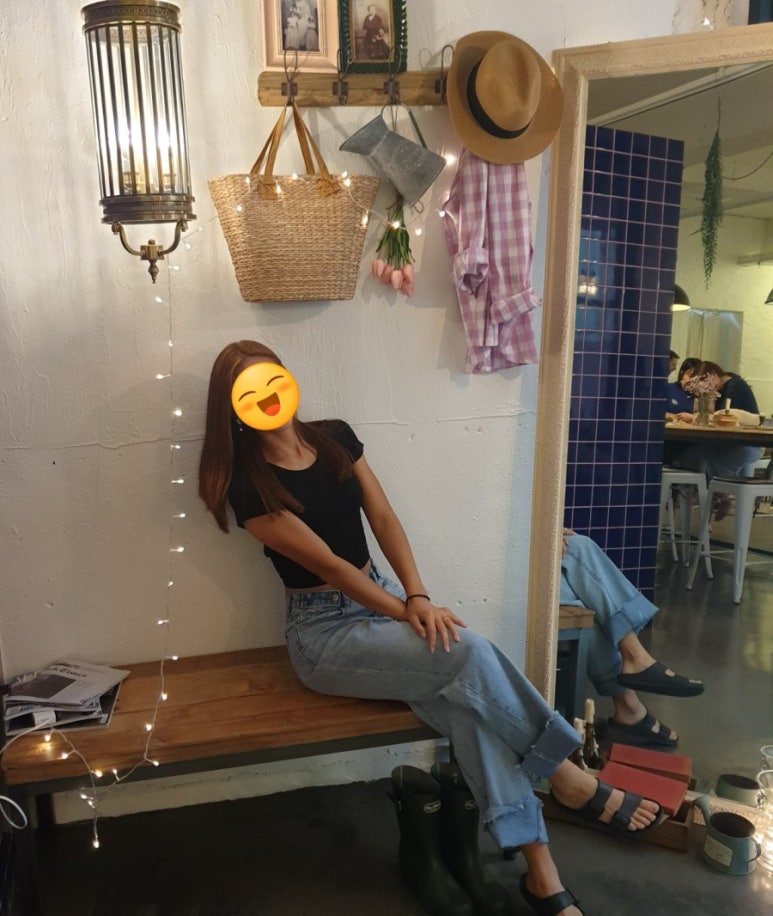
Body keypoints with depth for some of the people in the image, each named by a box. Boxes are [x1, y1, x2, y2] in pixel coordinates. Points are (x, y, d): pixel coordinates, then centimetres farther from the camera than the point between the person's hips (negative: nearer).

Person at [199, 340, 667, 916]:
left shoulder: (335, 437, 4)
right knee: (468, 654, -25)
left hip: (382, 596, 5)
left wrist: (418, 596, -13)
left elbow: (383, 517, 0)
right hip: (324, 632, -5)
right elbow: (327, 564, -16)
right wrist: (407, 615, -16)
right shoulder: (250, 485, -13)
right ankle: (569, 779, -5)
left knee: (465, 697, -21)